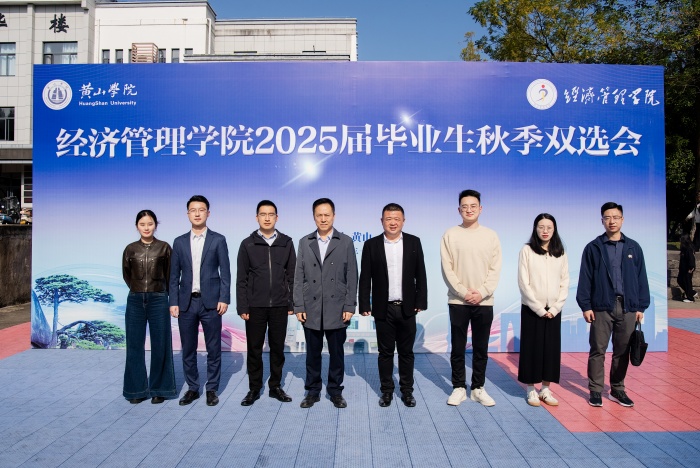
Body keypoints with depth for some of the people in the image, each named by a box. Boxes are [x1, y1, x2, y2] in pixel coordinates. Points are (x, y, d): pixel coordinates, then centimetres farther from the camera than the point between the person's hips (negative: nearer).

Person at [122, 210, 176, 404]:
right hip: (135, 301, 2)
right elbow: (126, 274, 16)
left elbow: (170, 275, 5)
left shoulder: (164, 247, -1)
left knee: (160, 346, 4)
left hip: (158, 300, -2)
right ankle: (137, 389, 18)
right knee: (135, 346, 7)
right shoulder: (130, 249, 5)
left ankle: (159, 389, 16)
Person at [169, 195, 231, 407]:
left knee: (213, 348, 5)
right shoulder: (179, 242, 9)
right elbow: (174, 276, 8)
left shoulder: (218, 240, 2)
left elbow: (225, 272, -1)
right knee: (188, 349, 9)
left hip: (210, 302, -2)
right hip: (186, 302, 2)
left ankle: (212, 389, 17)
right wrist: (173, 302, 1)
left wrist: (224, 298, -9)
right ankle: (192, 388, 23)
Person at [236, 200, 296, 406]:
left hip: (279, 306, 1)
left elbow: (292, 276, 5)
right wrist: (242, 307, -5)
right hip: (255, 306, -1)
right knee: (254, 348, 7)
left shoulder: (286, 243, 4)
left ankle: (275, 386, 23)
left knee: (277, 347, 9)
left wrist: (292, 303, 1)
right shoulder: (248, 244, 1)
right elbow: (241, 278, 0)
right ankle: (254, 388, 20)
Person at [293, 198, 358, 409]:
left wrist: (349, 306, -6)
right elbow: (299, 277, 5)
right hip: (311, 308, 1)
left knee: (336, 352, 8)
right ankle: (312, 391, 23)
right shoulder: (304, 242, 6)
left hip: (336, 308, -1)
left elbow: (352, 277, 0)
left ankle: (335, 391, 22)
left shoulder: (345, 242, 1)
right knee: (313, 353, 10)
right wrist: (298, 306, -1)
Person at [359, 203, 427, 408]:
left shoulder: (414, 242, 3)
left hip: (407, 308, 1)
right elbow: (365, 279, 0)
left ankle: (407, 390, 24)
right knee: (385, 352, 9)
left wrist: (420, 302, 0)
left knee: (406, 352, 11)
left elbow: (420, 275, 4)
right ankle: (387, 391, 22)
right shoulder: (371, 245, 0)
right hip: (383, 308, -1)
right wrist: (365, 305, -4)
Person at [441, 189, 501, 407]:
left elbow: (495, 269, 0)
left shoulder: (490, 235, 4)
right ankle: (459, 388, 20)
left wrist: (482, 293, -11)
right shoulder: (450, 235, -1)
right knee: (458, 349, 7)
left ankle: (478, 388, 22)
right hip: (458, 301, -1)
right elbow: (447, 269, -4)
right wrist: (463, 292, -12)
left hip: (484, 301, 1)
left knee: (481, 349, 9)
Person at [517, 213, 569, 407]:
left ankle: (546, 389, 18)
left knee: (551, 349, 6)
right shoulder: (527, 251, -5)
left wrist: (555, 308, -7)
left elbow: (565, 283, 5)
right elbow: (523, 283, -9)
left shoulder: (560, 253, 6)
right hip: (532, 309, -3)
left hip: (553, 311, 3)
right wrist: (539, 308, -12)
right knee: (531, 348, 2)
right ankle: (531, 390, 12)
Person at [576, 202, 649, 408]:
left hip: (627, 308, 2)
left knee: (622, 351, 10)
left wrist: (641, 306, 5)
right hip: (602, 307, -2)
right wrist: (585, 306, -6)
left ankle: (617, 389, 24)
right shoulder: (593, 248, 1)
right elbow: (585, 279, -1)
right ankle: (595, 390, 13)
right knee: (598, 350, 3)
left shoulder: (633, 248, 8)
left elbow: (641, 278, 9)